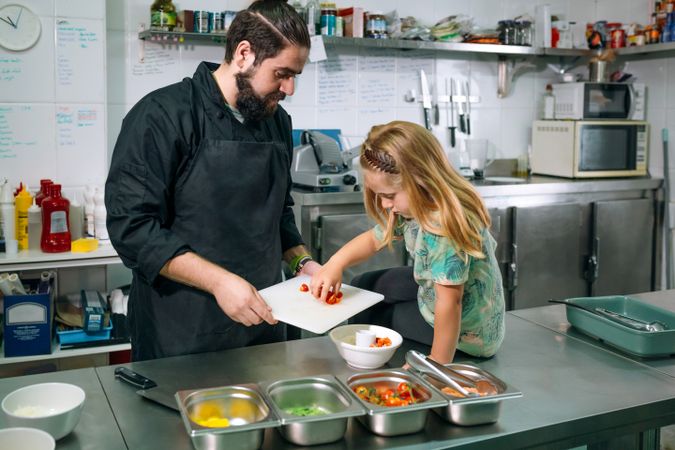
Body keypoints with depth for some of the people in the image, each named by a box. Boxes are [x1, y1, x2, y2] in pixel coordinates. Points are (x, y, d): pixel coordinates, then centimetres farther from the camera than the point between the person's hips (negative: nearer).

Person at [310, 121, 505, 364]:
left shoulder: (445, 224, -37)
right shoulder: (412, 207, -9)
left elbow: (450, 301, -36)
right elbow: (375, 238, 7)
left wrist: (438, 365, -29)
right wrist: (334, 264, -8)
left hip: (467, 334, -9)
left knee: (371, 315, 3)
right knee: (364, 287, 17)